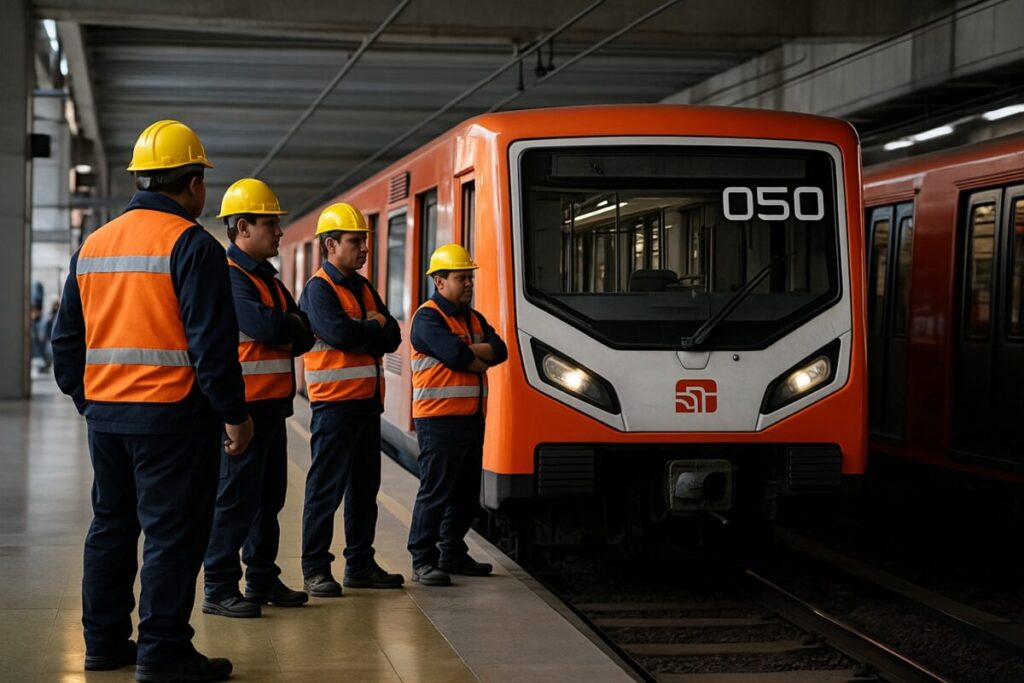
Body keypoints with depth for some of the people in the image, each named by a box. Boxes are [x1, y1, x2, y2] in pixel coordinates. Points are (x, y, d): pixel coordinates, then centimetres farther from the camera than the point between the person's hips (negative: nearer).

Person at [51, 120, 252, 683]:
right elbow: (212, 341, -16)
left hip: (104, 413, 7)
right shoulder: (191, 245, -11)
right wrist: (234, 415, -10)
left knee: (110, 525, 16)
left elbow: (66, 339, 16)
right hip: (171, 413, -7)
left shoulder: (92, 246, 12)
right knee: (172, 531, -1)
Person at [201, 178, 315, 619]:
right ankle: (219, 590, -2)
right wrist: (291, 323, -4)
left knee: (269, 496, 15)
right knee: (236, 498, -7)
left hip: (272, 404, 10)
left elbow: (303, 338, 13)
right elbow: (265, 326, -25)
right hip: (244, 404, -10)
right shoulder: (230, 276, -12)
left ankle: (262, 579, 24)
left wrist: (283, 329, -8)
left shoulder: (268, 278, 18)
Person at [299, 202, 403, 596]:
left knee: (364, 489, 12)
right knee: (326, 489, -6)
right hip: (335, 402, -8)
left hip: (367, 401, 8)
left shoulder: (363, 288, 16)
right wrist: (376, 327, -7)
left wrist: (361, 332, -11)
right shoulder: (319, 289, -8)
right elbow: (339, 333, -24)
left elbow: (391, 338, 8)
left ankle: (360, 565, 19)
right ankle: (315, 570, -2)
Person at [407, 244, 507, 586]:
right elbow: (457, 356, -23)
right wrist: (481, 360, -4)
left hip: (471, 417, 9)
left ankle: (452, 554, 24)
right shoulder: (428, 318, -10)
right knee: (436, 491, -8)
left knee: (466, 493, 14)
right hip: (439, 419, -9)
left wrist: (469, 351, -14)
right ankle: (423, 561, -4)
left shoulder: (473, 318, 17)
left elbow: (499, 350, 2)